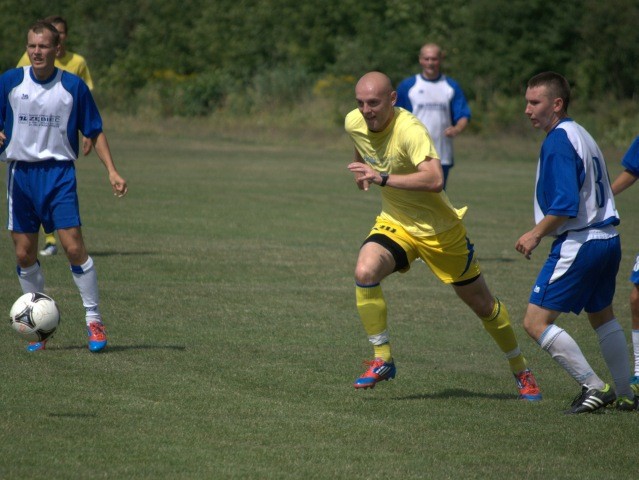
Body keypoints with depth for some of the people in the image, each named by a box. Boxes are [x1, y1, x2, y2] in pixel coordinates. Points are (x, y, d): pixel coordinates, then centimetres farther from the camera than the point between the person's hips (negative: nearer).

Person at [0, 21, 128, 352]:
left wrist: (112, 171, -3)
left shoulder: (73, 87, -1)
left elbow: (95, 132, 6)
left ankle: (94, 320, 0)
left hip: (59, 172, -2)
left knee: (74, 247, -12)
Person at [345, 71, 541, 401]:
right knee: (365, 272, -26)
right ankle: (382, 361, -13)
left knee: (482, 304, 9)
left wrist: (383, 178, -47)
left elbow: (434, 180, -45)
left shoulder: (408, 129, -30)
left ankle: (521, 372, 31)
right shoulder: (353, 123, -8)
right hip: (394, 223, 5)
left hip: (440, 230, -5)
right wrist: (361, 169, 12)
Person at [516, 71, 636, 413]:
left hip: (578, 244, -10)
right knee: (602, 316, 26)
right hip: (608, 239, 10)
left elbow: (565, 204, -23)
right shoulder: (582, 135, 15)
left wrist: (536, 234, -12)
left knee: (536, 322, -8)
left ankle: (594, 387, -10)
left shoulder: (558, 141, -14)